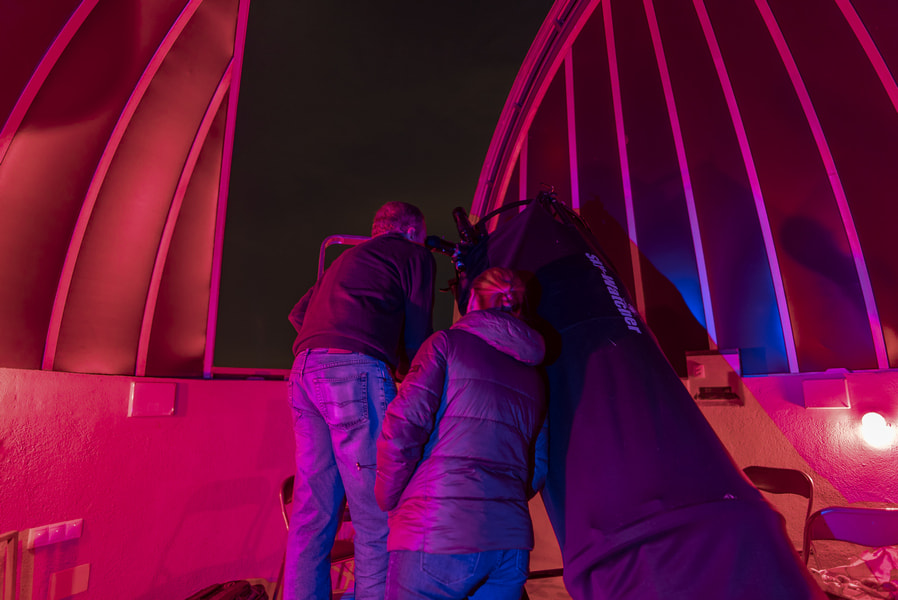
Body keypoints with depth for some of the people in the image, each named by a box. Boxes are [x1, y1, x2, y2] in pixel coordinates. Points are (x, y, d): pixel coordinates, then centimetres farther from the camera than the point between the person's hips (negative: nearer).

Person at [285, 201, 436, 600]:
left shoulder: (347, 258, 32)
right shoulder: (415, 255, 11)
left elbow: (298, 314, 27)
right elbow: (417, 338, 5)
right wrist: (405, 369, 23)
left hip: (304, 372, 8)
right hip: (355, 369, -8)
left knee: (311, 514, 10)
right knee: (377, 515, -3)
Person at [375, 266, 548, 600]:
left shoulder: (447, 343, -1)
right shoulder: (534, 375, 16)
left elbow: (402, 427, -11)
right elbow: (538, 467, 17)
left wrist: (388, 501, 3)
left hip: (438, 535, -6)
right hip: (512, 541, 6)